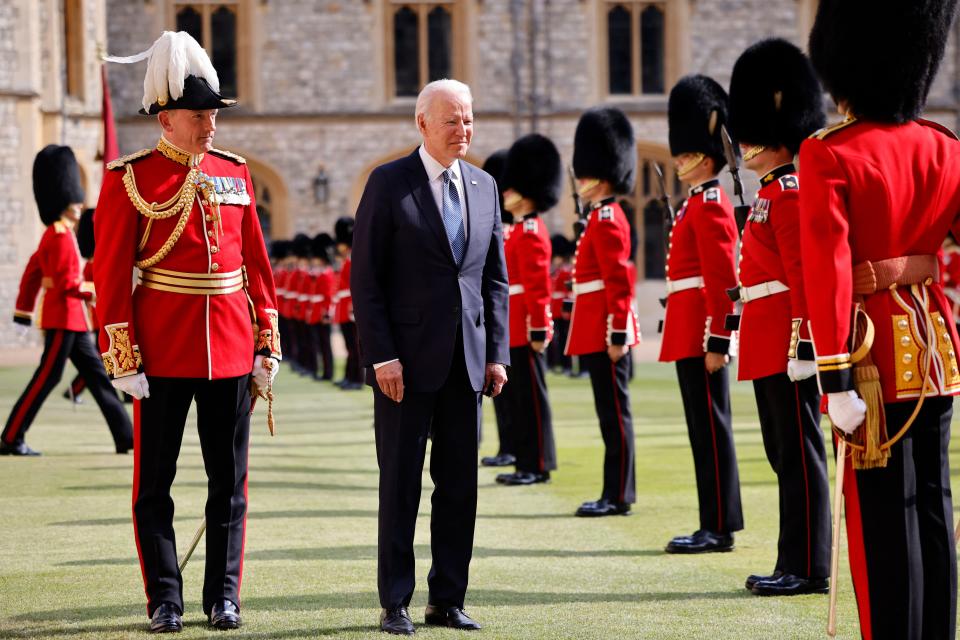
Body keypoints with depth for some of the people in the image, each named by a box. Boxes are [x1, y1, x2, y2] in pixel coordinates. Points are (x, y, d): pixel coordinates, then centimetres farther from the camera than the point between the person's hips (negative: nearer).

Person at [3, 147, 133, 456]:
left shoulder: (53, 234, 15)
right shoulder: (62, 236, -16)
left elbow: (32, 272, 19)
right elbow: (66, 283, -22)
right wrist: (98, 291, -13)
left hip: (71, 319, 10)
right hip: (64, 317, -10)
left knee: (97, 374, 10)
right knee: (47, 376, -7)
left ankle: (126, 436, 12)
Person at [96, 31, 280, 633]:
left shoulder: (235, 173, 8)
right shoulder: (129, 179, -5)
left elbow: (257, 263, 11)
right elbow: (112, 273, -7)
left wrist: (267, 342, 7)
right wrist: (123, 359, -11)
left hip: (231, 350, 4)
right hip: (163, 351, -4)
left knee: (230, 481, 6)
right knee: (155, 483, 2)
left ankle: (224, 597, 14)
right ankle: (165, 600, 9)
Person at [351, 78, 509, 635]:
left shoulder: (484, 186, 11)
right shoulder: (389, 183, -4)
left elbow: (495, 278, 14)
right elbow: (365, 276, -7)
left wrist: (498, 354, 5)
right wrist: (381, 355, -13)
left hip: (467, 360, 5)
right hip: (408, 360, -5)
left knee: (460, 484, 6)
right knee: (401, 485, 1)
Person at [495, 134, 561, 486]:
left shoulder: (529, 233, -13)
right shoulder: (523, 230, 17)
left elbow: (539, 287, -19)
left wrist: (538, 330, -21)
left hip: (525, 328, -10)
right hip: (517, 328, 10)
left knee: (530, 396, -6)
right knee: (520, 397, 11)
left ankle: (538, 466, -3)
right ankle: (527, 463, 15)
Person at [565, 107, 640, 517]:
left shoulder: (607, 221, -13)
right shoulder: (602, 217, 17)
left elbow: (620, 281, -19)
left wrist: (617, 334, -21)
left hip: (605, 332, -10)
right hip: (598, 333, 10)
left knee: (614, 411, -6)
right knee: (611, 410, 11)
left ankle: (618, 495, -4)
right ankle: (617, 492, 16)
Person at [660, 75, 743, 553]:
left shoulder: (709, 205, -12)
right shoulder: (703, 203, 18)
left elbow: (722, 279, -18)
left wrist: (716, 341, -21)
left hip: (699, 334, -10)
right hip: (692, 334, 10)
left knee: (710, 427, -7)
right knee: (705, 426, 11)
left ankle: (718, 528, -5)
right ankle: (717, 524, 14)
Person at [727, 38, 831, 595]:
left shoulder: (790, 194, -12)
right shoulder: (773, 194, 18)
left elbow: (806, 274, -19)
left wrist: (802, 345, -23)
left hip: (785, 342, -10)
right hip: (768, 342, 10)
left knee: (800, 454, -6)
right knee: (785, 454, 12)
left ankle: (808, 569, -4)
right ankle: (797, 563, 17)